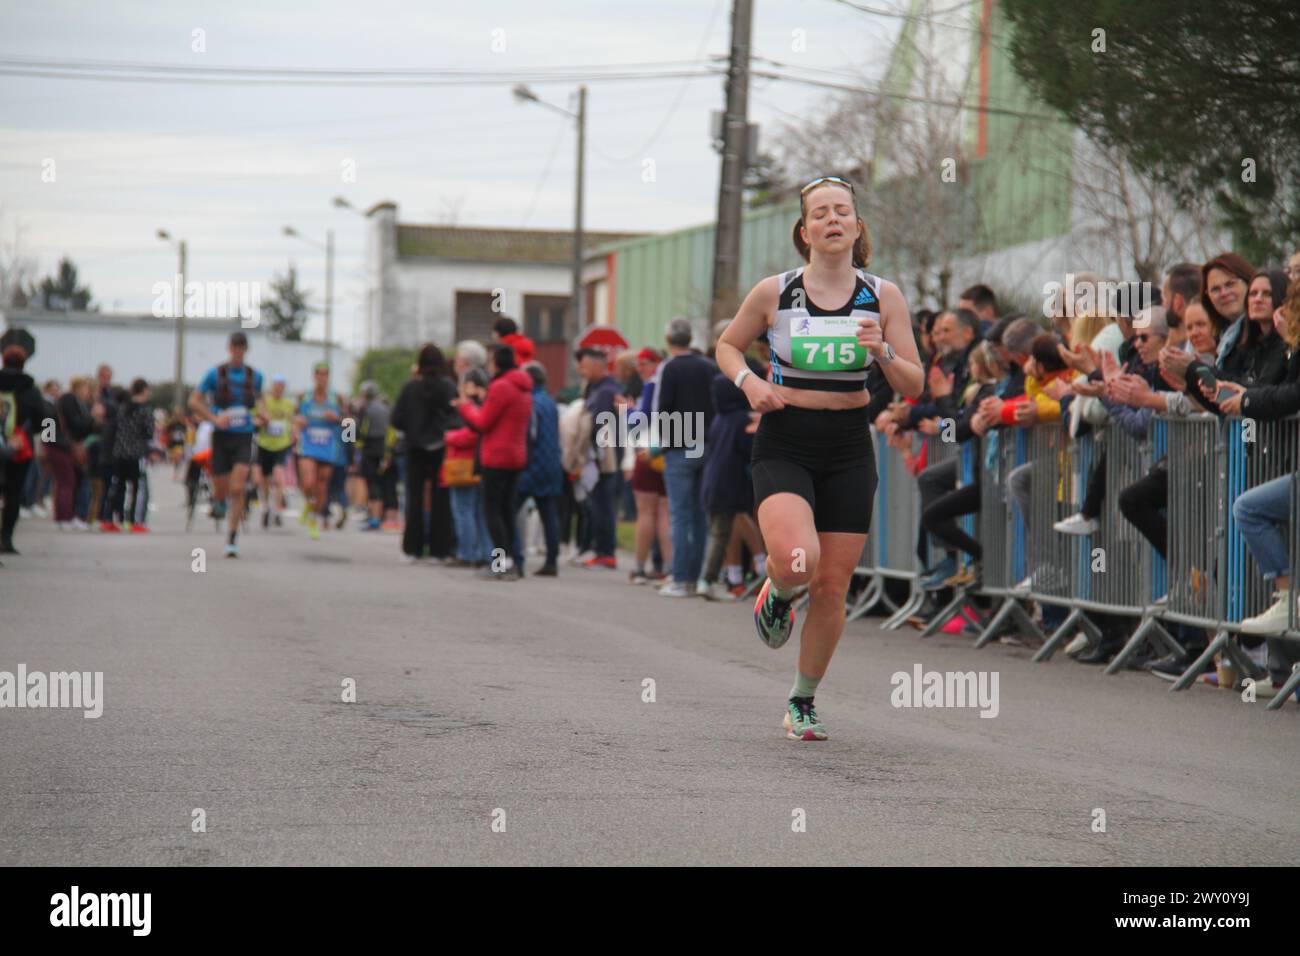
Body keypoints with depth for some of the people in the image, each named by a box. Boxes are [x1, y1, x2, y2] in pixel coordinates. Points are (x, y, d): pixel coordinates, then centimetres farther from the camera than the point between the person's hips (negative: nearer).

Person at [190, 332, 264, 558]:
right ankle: (218, 502, 43)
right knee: (221, 491, 4)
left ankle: (232, 539, -9)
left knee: (237, 489, -14)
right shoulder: (216, 374, -1)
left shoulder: (254, 376, 6)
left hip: (244, 437, 1)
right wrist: (214, 418, -12)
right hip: (222, 437, 0)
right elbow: (194, 401, 1)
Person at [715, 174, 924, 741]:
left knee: (831, 589, 2)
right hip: (783, 445, -2)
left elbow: (914, 387, 2)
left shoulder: (883, 296, 1)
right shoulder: (773, 293, -3)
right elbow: (727, 346, 14)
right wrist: (748, 381, -7)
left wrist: (883, 352, -18)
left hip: (849, 451, 2)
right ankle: (777, 595, 11)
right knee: (796, 561, -28)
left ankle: (803, 703, 24)